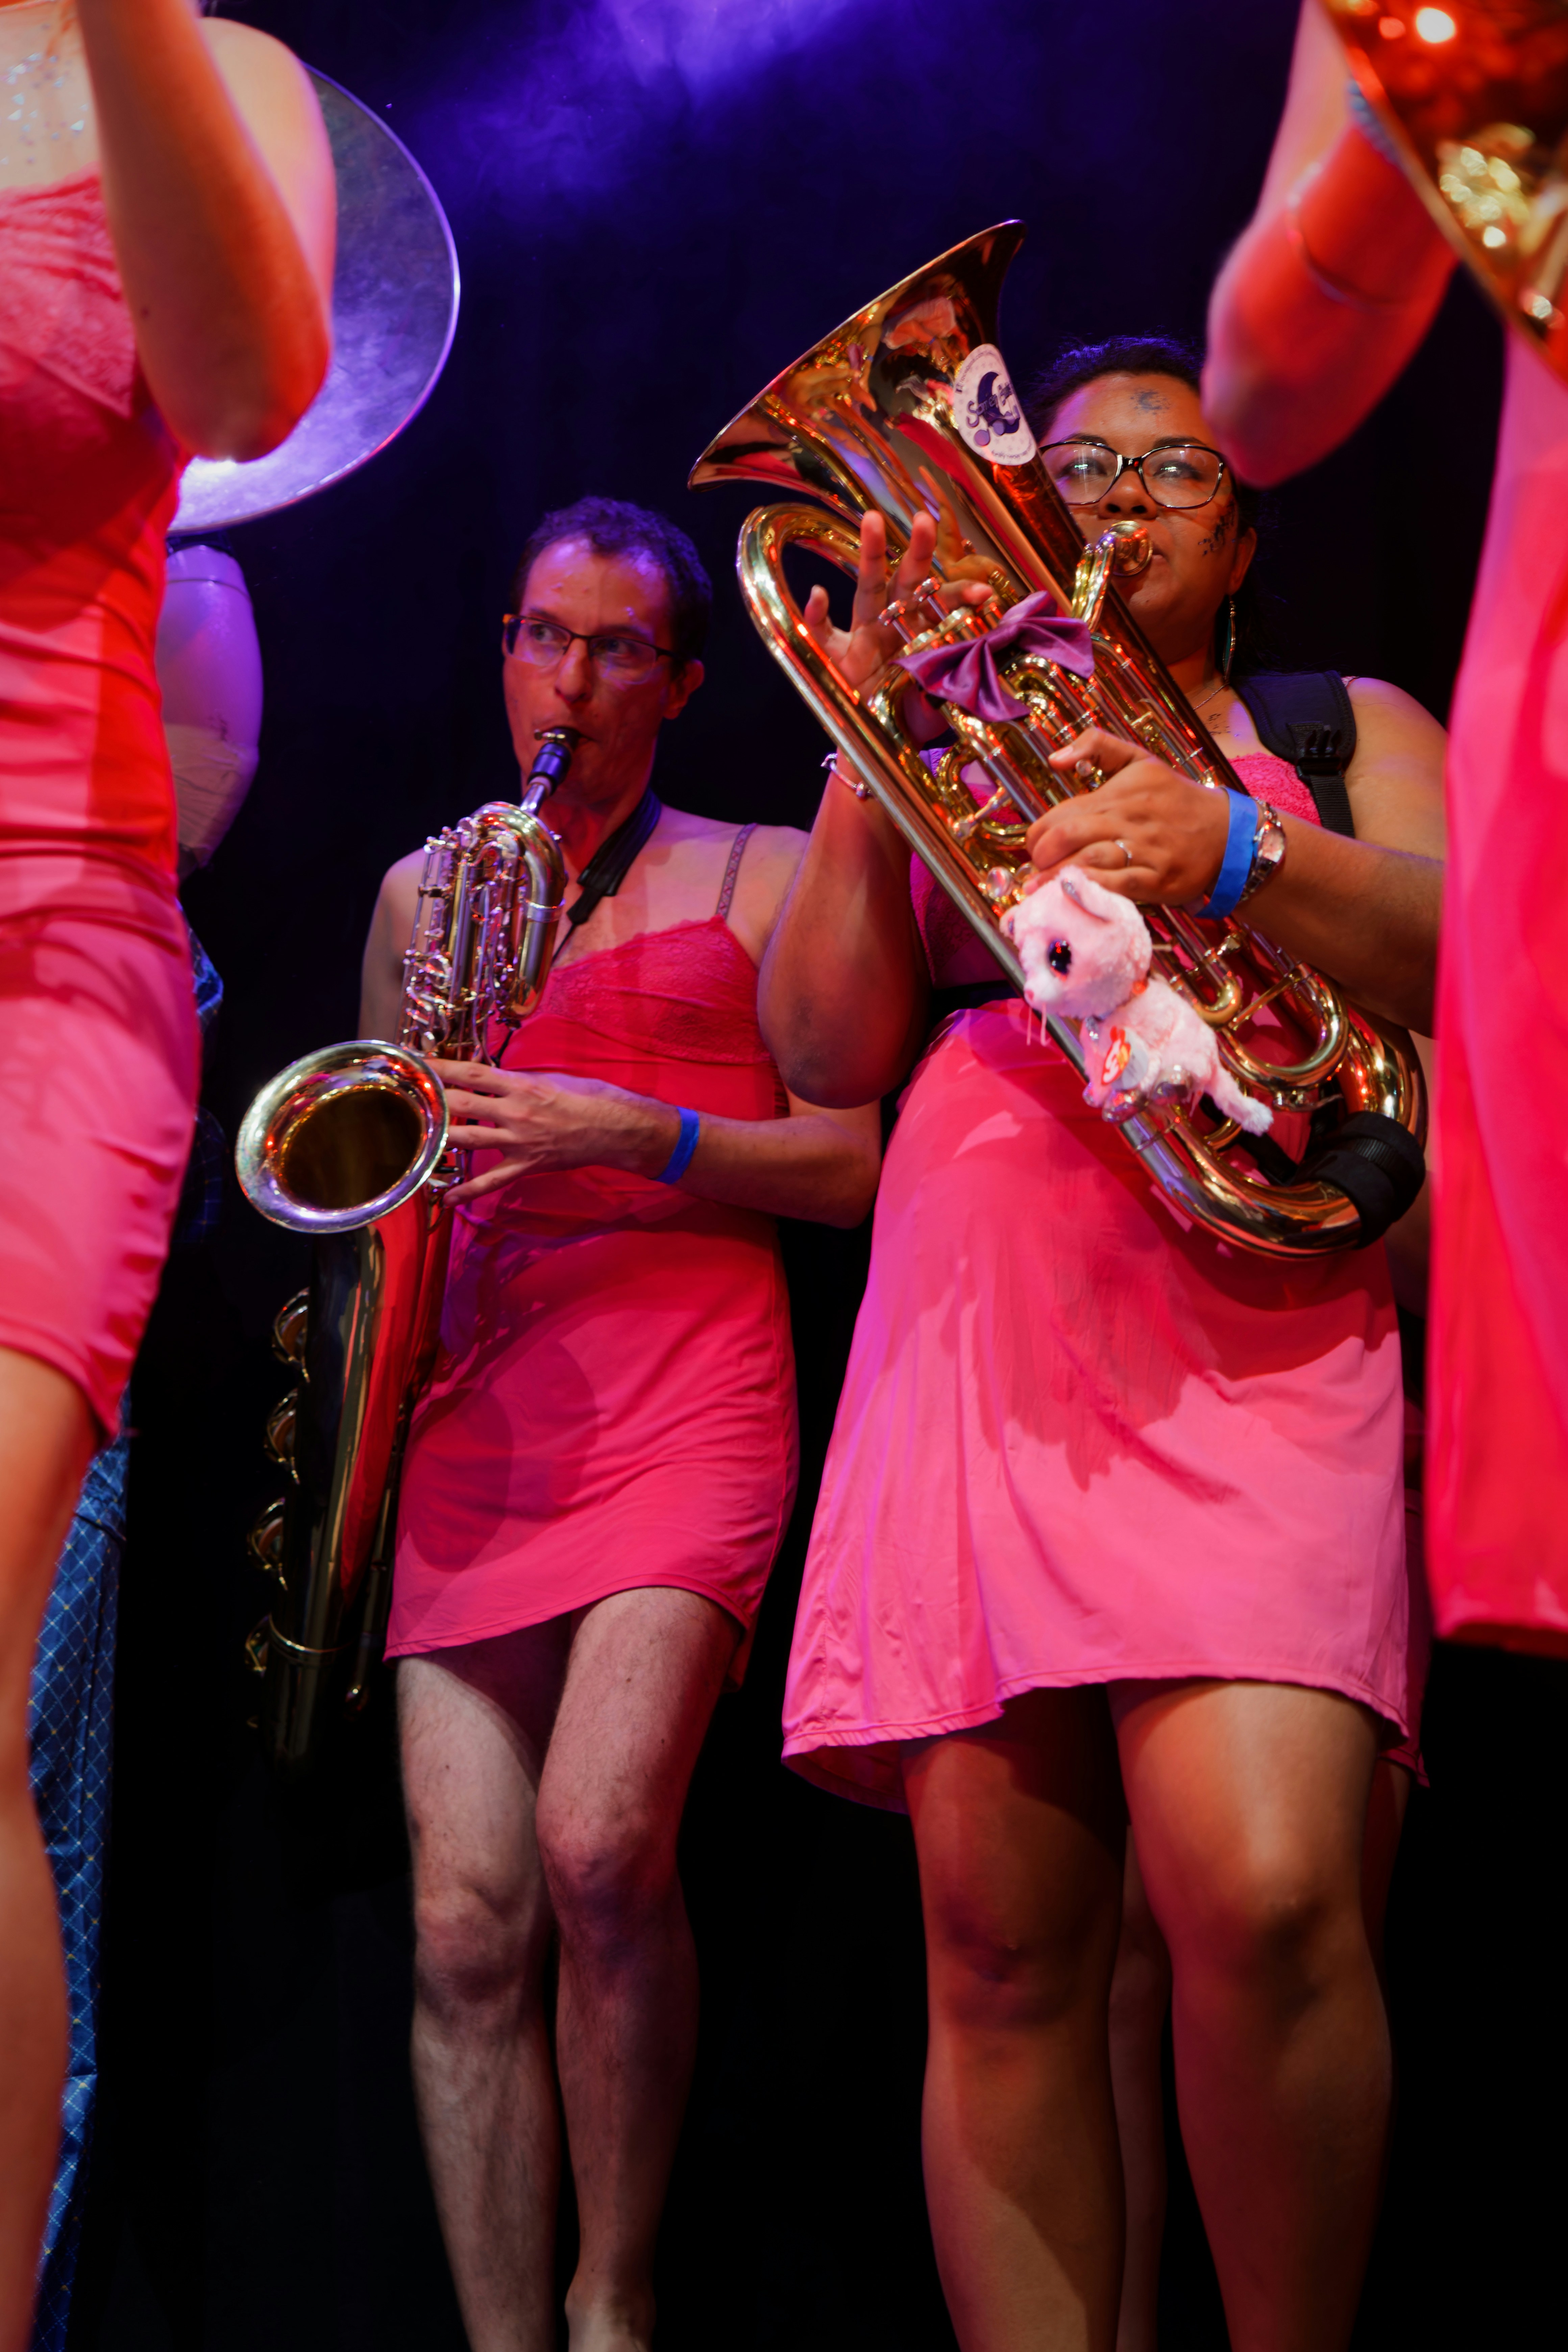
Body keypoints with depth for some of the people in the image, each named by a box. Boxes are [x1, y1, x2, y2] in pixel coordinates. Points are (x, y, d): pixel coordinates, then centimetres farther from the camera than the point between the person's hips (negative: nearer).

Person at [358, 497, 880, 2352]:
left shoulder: (763, 876, 12)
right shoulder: (419, 892, 21)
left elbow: (851, 1167, 5)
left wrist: (635, 1137, -9)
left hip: (684, 1383, -3)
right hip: (474, 1404, 4)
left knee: (600, 1847, -23)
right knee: (468, 1919, -7)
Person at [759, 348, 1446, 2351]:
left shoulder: (1345, 728, 21)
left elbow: (1468, 955, 1)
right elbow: (828, 1050, 12)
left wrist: (1228, 849, -16)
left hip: (1248, 1315, -2)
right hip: (967, 1334, 3)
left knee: (1262, 1894, -23)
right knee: (998, 1943, -6)